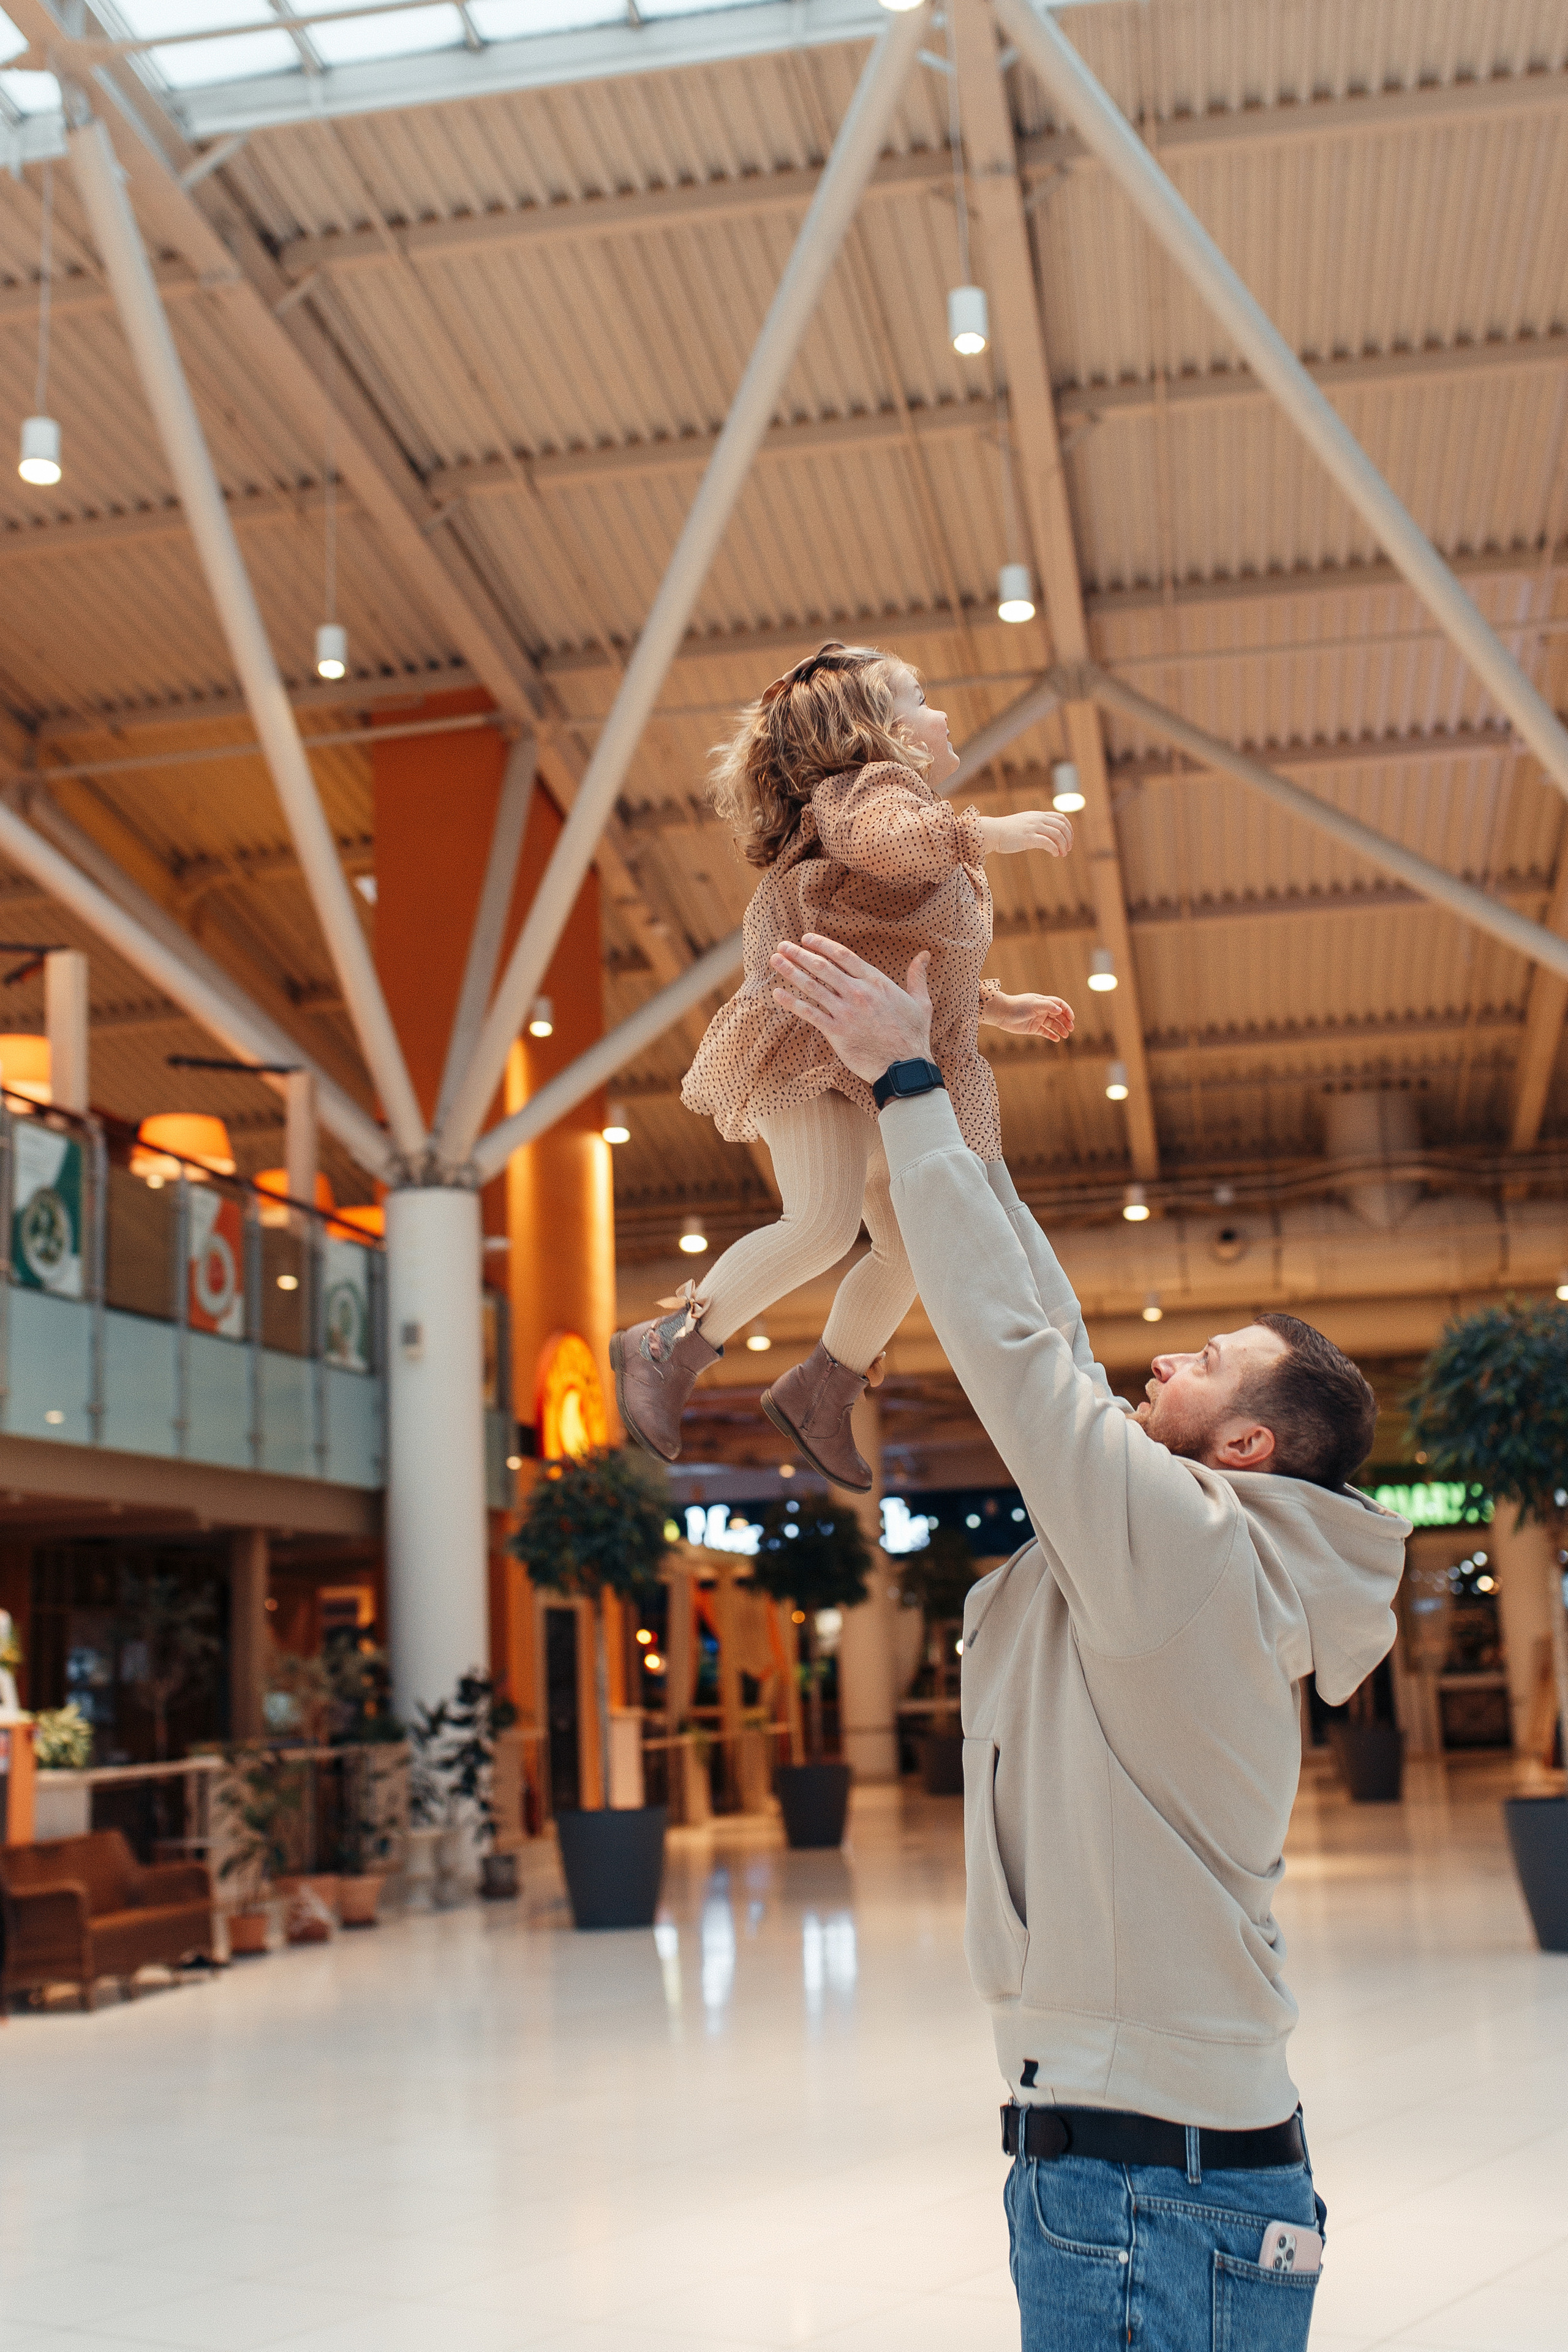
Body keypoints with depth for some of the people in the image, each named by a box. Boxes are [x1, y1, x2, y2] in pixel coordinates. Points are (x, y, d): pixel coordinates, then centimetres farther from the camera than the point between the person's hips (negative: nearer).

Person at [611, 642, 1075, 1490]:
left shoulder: (937, 855, 27)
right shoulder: (872, 786, -6)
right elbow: (880, 841, -32)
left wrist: (1002, 1006, 29)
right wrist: (992, 833, -26)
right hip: (815, 1044, -10)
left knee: (910, 1248, 9)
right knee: (824, 1221, -23)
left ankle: (819, 1392, 25)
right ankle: (668, 1348, -11)